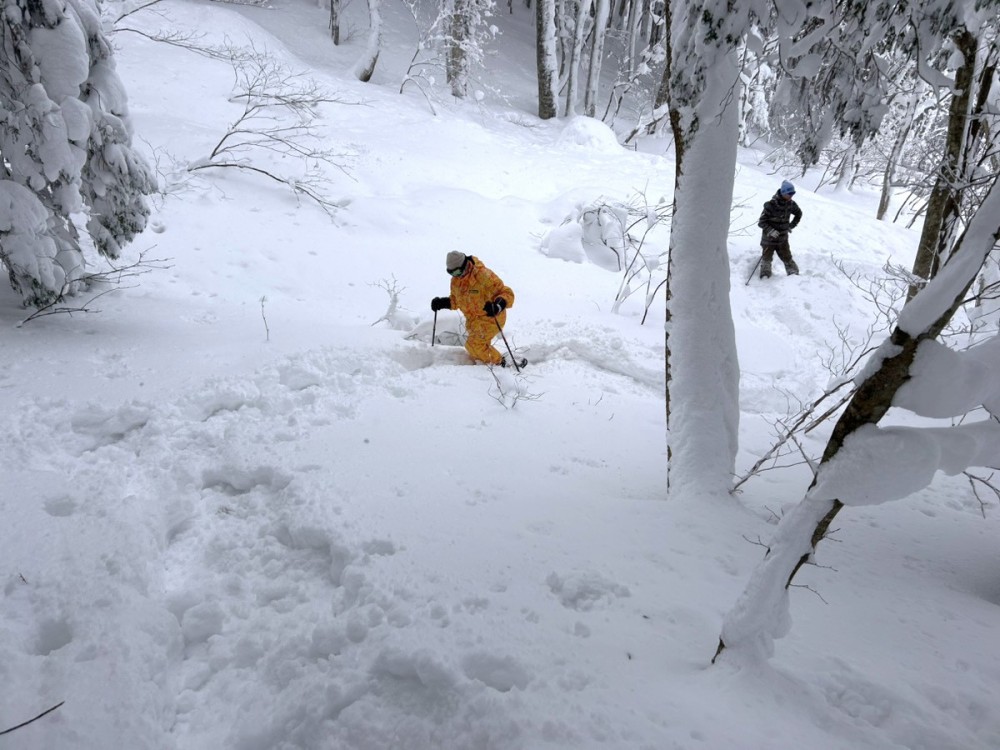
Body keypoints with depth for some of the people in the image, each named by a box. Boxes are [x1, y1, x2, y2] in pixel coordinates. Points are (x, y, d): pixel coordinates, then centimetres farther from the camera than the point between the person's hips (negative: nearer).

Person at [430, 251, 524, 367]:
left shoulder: (483, 276, -25)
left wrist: (498, 305, -44)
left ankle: (500, 363, -2)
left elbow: (507, 293, -23)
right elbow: (456, 299, 18)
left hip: (491, 318, -8)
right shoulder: (456, 280, -1)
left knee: (474, 345, -18)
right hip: (473, 320, 8)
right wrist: (443, 303, -1)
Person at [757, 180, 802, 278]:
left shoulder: (791, 204, -4)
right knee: (766, 259, 5)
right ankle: (765, 277, 16)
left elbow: (799, 214, 19)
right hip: (769, 238, -4)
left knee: (787, 258, 8)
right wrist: (770, 231, -26)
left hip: (783, 238, 4)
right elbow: (761, 222, -15)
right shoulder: (771, 205, -20)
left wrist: (791, 226, 9)